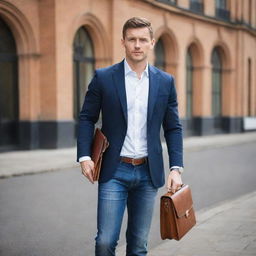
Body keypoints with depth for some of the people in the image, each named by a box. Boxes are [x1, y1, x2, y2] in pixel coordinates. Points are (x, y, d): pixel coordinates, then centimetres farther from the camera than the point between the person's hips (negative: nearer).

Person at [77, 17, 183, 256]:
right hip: (113, 171, -2)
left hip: (148, 173, 2)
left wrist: (176, 168, -1)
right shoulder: (103, 77, -1)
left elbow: (173, 128, 8)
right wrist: (84, 156, -9)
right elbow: (87, 118, 3)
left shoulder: (165, 82, 5)